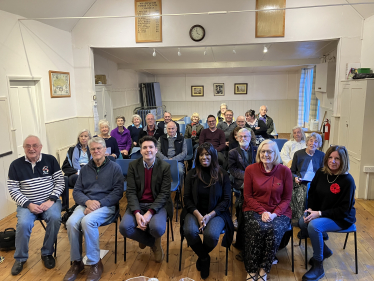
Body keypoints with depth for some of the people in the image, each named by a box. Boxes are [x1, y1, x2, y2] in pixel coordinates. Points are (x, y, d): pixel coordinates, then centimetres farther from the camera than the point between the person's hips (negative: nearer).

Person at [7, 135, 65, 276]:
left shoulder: (50, 160, 1)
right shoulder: (16, 165, 1)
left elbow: (60, 182, 1)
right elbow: (13, 190, 1)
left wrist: (51, 200, -12)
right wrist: (29, 205, -12)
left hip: (49, 201, 0)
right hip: (27, 203, 0)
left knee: (55, 218, -29)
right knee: (23, 224, -27)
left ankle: (47, 253, -5)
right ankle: (20, 258, 1)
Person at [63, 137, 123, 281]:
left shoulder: (114, 167, 2)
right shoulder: (85, 169, 16)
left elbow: (118, 192, -5)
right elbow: (76, 191, 11)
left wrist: (99, 203, -17)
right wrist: (87, 202, -11)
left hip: (106, 205, -4)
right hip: (85, 204, 4)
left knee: (87, 221, -32)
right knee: (71, 222, -26)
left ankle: (95, 263, -15)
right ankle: (76, 262, -6)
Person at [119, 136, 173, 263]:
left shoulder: (165, 166, -3)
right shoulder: (133, 165, 2)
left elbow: (164, 193, -8)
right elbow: (131, 192, -4)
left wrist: (150, 213, -21)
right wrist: (137, 213, -20)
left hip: (157, 205, -2)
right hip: (138, 205, 2)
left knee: (157, 228, -32)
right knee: (124, 227, -24)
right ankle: (153, 243, 5)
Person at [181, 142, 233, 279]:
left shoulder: (222, 174, -2)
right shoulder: (192, 174, 3)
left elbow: (227, 200, -3)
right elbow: (187, 198, 1)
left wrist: (209, 215, -16)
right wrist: (198, 215, -15)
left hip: (216, 213, -1)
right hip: (195, 211, 2)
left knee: (211, 235, -30)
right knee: (190, 231, -30)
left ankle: (201, 258, 9)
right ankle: (204, 258, 5)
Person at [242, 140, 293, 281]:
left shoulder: (285, 171, 0)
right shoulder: (250, 169, 0)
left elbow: (286, 198, 3)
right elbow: (248, 196, 1)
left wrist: (275, 214, -13)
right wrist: (262, 212, -12)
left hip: (279, 212, 1)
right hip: (254, 210, 0)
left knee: (274, 230, -30)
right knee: (258, 229, -30)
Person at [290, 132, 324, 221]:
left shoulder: (321, 155, 15)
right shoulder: (298, 154, 11)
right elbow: (292, 171, 14)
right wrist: (295, 178, -8)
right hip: (301, 183, -1)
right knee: (302, 196, -32)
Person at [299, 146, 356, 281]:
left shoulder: (347, 180, -18)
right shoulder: (321, 173, -2)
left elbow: (345, 209, -17)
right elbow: (312, 193, 9)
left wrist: (319, 213, -23)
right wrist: (310, 209, -8)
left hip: (341, 218, -6)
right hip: (319, 213, 6)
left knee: (314, 225, -30)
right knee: (302, 222, -18)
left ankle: (318, 267, -14)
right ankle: (324, 250, 8)